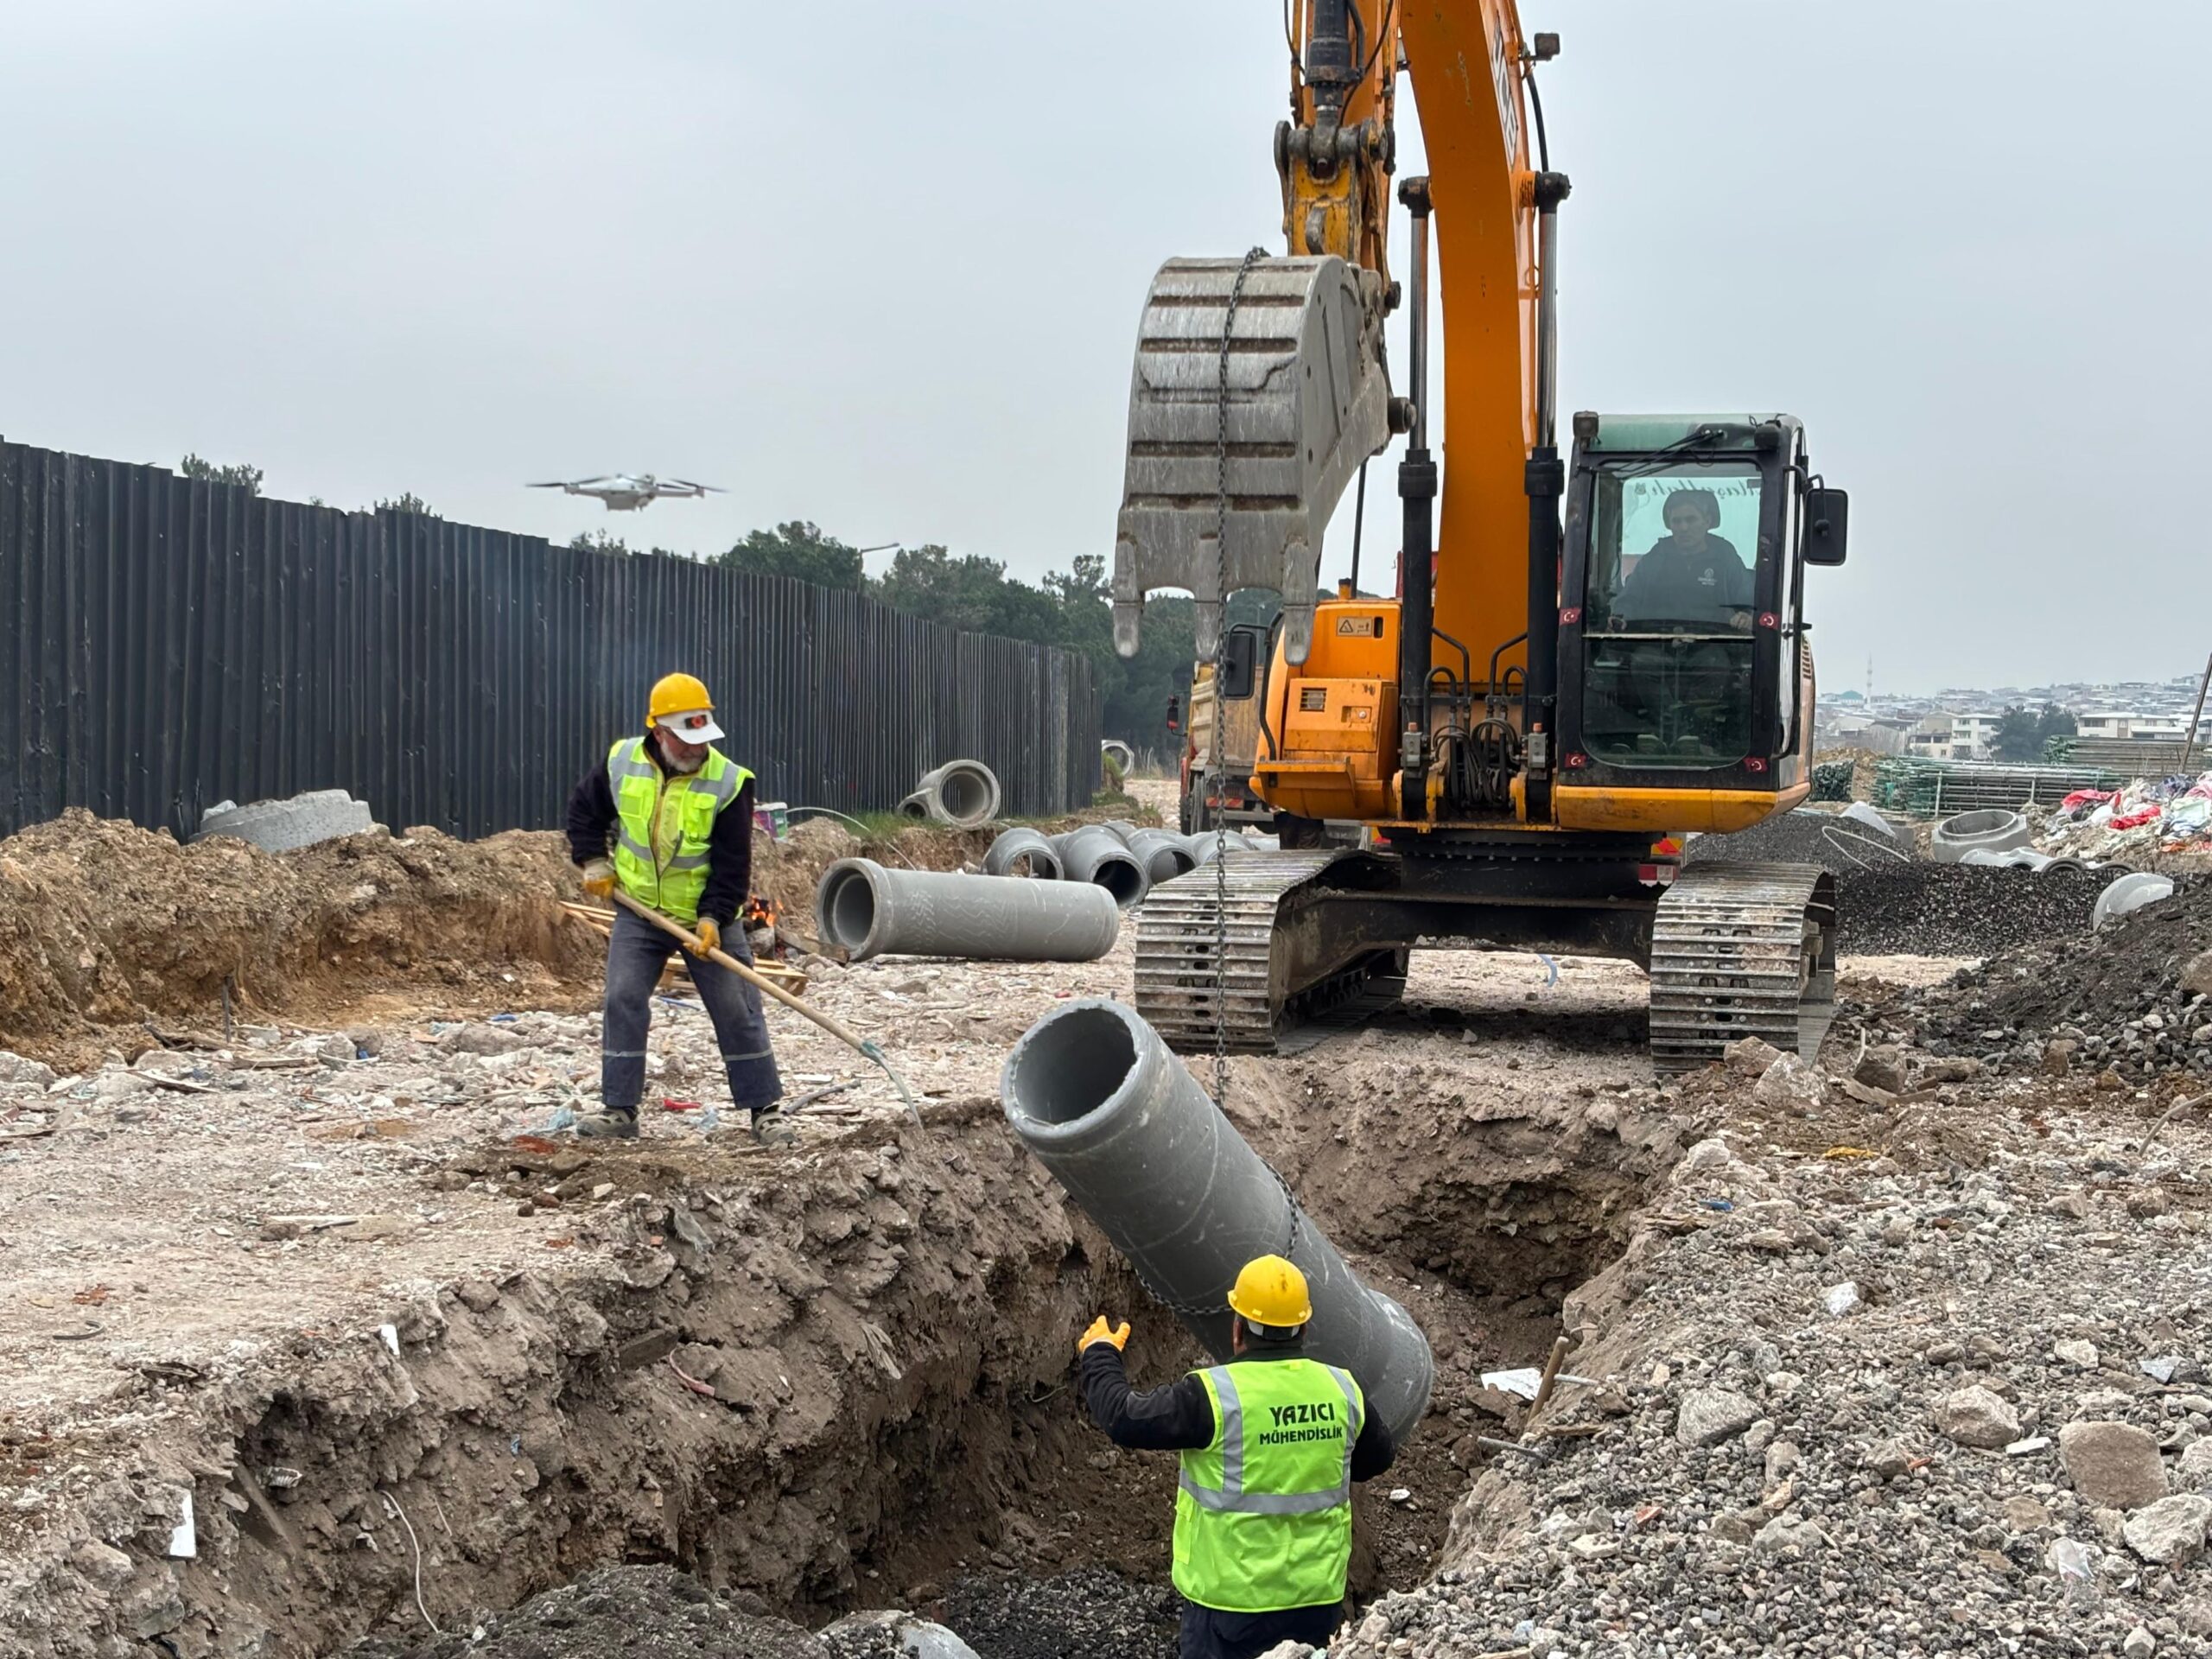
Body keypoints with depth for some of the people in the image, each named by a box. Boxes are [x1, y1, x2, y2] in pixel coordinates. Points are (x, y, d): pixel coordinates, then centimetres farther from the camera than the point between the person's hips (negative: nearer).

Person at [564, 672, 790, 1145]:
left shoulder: (729, 782, -16)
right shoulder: (622, 763, -7)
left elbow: (733, 863, -15)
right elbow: (584, 808, 12)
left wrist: (713, 917, -24)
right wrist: (593, 863, 3)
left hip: (708, 916, -2)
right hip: (639, 910, 2)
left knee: (737, 1011, -1)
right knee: (623, 1002, -4)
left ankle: (765, 1110, 7)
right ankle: (618, 1109, 4)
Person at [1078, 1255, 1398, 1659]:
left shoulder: (1213, 1395, -19)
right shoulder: (1342, 1391, -4)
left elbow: (1123, 1418, -11)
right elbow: (1378, 1458, 14)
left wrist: (1100, 1354, 6)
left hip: (1233, 1599, -4)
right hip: (1317, 1598, 4)